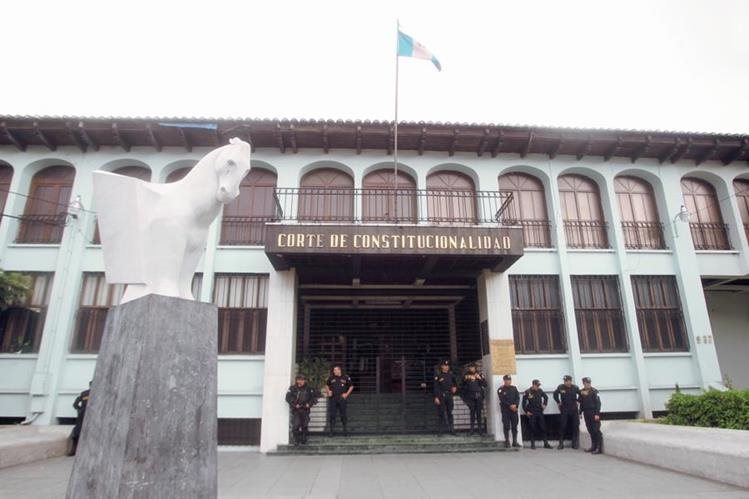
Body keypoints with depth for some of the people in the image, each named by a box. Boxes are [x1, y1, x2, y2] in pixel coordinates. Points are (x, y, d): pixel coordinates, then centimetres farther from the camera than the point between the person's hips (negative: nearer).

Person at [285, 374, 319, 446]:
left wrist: (309, 404, -5)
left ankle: (304, 440, 23)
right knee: (295, 425, -11)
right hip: (296, 410, -2)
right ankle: (296, 441, 1)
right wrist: (295, 404, -15)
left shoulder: (309, 389, 3)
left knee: (304, 425, 7)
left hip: (305, 410, 2)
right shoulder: (292, 388, -2)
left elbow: (315, 396, 7)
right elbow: (288, 398, -7)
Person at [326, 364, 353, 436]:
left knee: (343, 414, 3)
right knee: (332, 415, 3)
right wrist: (328, 391, 3)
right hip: (332, 398, 2)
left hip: (342, 398, -2)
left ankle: (345, 430, 17)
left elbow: (351, 386, 7)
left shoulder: (345, 377, -3)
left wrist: (347, 394, -1)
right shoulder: (331, 378, 3)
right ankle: (332, 431, 13)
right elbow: (327, 385, 20)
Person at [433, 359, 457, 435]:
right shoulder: (438, 376, -4)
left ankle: (451, 429, 14)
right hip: (441, 395, -4)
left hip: (449, 395, 4)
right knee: (441, 413, -1)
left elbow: (454, 384, 27)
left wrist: (455, 388, 7)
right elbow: (435, 387, -7)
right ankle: (440, 430, 6)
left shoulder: (451, 375, 9)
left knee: (450, 412, 7)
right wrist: (436, 397, -13)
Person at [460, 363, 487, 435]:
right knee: (472, 411, -4)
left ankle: (480, 428, 6)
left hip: (479, 396, 0)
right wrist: (466, 380, -7)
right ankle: (472, 428, 2)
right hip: (470, 396, 0)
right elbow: (462, 386, 8)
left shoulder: (480, 375, 7)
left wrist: (480, 379, -9)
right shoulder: (466, 376, 6)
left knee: (479, 412, 1)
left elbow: (485, 385, 1)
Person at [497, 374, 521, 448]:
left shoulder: (514, 388, 11)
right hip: (505, 410, -3)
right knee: (506, 426, -3)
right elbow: (502, 400, -9)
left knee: (515, 426, 5)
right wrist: (510, 406, -17)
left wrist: (515, 405, -14)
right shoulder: (500, 389, -1)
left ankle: (515, 442, 11)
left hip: (514, 409, 4)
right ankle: (507, 442, 3)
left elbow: (518, 397, 3)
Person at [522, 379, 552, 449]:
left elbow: (546, 397, 19)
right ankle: (533, 444, 10)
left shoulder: (540, 391, 0)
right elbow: (524, 403, -5)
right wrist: (526, 412, -8)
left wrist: (544, 404, 9)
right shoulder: (527, 392, -11)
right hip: (532, 414, -4)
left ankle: (546, 444, 14)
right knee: (533, 429, 1)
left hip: (540, 412, 4)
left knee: (543, 428, 5)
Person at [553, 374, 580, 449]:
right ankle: (561, 443, 8)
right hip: (564, 409, -1)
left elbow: (580, 395, 12)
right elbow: (555, 394, 9)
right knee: (562, 426, -1)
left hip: (574, 409, 1)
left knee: (575, 426, 4)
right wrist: (558, 402, 7)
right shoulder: (560, 387, -9)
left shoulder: (575, 387, -8)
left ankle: (575, 443, 17)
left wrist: (577, 401, 6)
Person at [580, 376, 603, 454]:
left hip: (593, 413, -6)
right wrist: (580, 413, 13)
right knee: (590, 430, 11)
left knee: (596, 430, -6)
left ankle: (599, 448, -1)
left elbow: (598, 403, -12)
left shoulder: (594, 391, -8)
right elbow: (581, 403, 15)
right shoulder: (582, 392, 9)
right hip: (586, 413, 6)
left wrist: (597, 414, -18)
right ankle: (593, 447, 19)